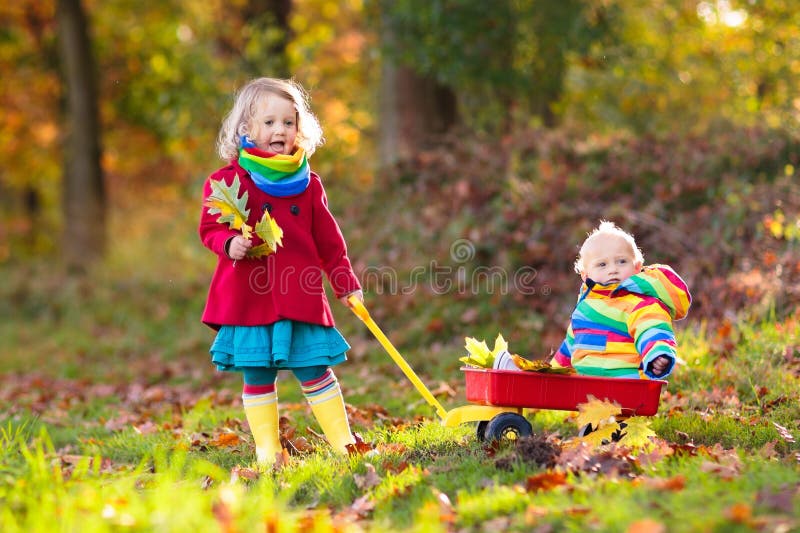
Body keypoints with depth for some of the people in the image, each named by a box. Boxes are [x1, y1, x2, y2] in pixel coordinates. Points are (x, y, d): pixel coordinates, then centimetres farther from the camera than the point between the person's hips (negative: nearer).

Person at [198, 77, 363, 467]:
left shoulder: (308, 185, 9)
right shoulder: (227, 181, -1)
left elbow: (328, 240, 14)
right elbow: (209, 228, 3)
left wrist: (347, 283, 14)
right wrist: (229, 243, -19)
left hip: (302, 296, 2)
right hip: (249, 298, -2)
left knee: (316, 371, 5)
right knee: (257, 377, 3)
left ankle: (343, 441, 13)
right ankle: (267, 449, 11)